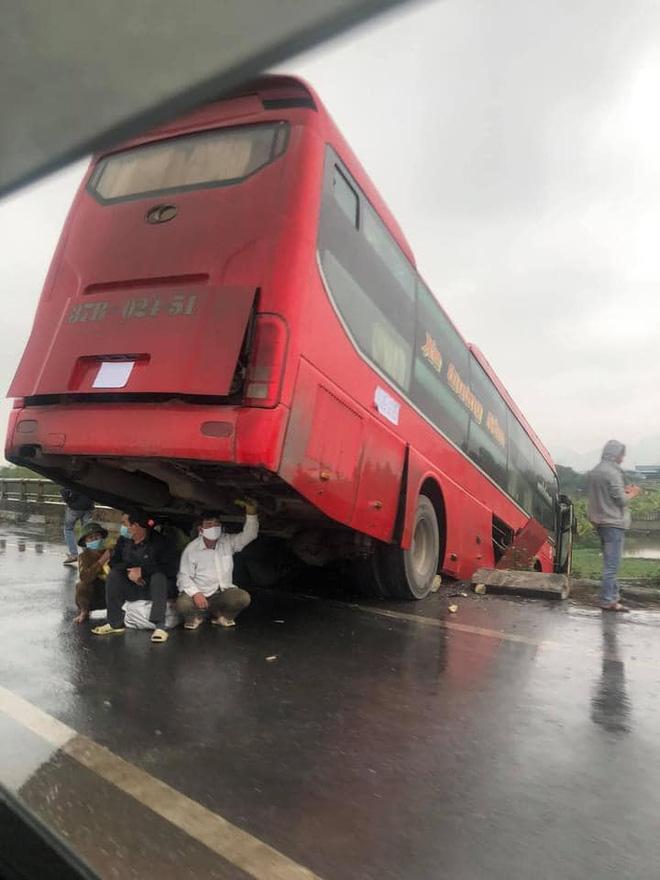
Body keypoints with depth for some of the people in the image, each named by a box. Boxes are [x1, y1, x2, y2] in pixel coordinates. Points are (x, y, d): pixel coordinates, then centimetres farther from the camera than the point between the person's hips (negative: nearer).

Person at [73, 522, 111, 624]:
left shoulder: (110, 551, -5)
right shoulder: (84, 556, -8)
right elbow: (84, 577, -26)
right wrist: (102, 561, -29)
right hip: (93, 596, -1)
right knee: (82, 586, -29)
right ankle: (83, 611, 1)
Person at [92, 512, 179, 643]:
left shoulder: (159, 541, -17)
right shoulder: (123, 541, 1)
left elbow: (171, 568, -25)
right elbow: (114, 562, 2)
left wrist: (143, 571, -26)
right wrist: (129, 571, -19)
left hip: (159, 587, -5)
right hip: (133, 587, 5)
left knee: (159, 576, -35)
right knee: (113, 575, -15)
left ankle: (159, 626, -36)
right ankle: (115, 623, -12)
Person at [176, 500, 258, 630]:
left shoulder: (228, 542, 4)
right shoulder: (191, 549, -6)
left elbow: (249, 535, -2)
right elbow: (184, 576, -9)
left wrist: (251, 513, -18)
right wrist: (195, 593, -28)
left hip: (223, 593, 2)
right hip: (200, 595, -2)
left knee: (243, 597, -26)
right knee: (182, 603, -33)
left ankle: (219, 615, 2)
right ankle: (196, 617, 3)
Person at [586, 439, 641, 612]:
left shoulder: (593, 472, 11)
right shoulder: (612, 473, -16)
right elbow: (621, 500, -15)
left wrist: (623, 491, 14)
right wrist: (632, 494, 3)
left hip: (599, 521, 9)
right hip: (613, 523, -9)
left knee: (609, 562, 16)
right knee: (612, 564, -5)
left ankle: (612, 594, 22)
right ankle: (608, 601, -3)